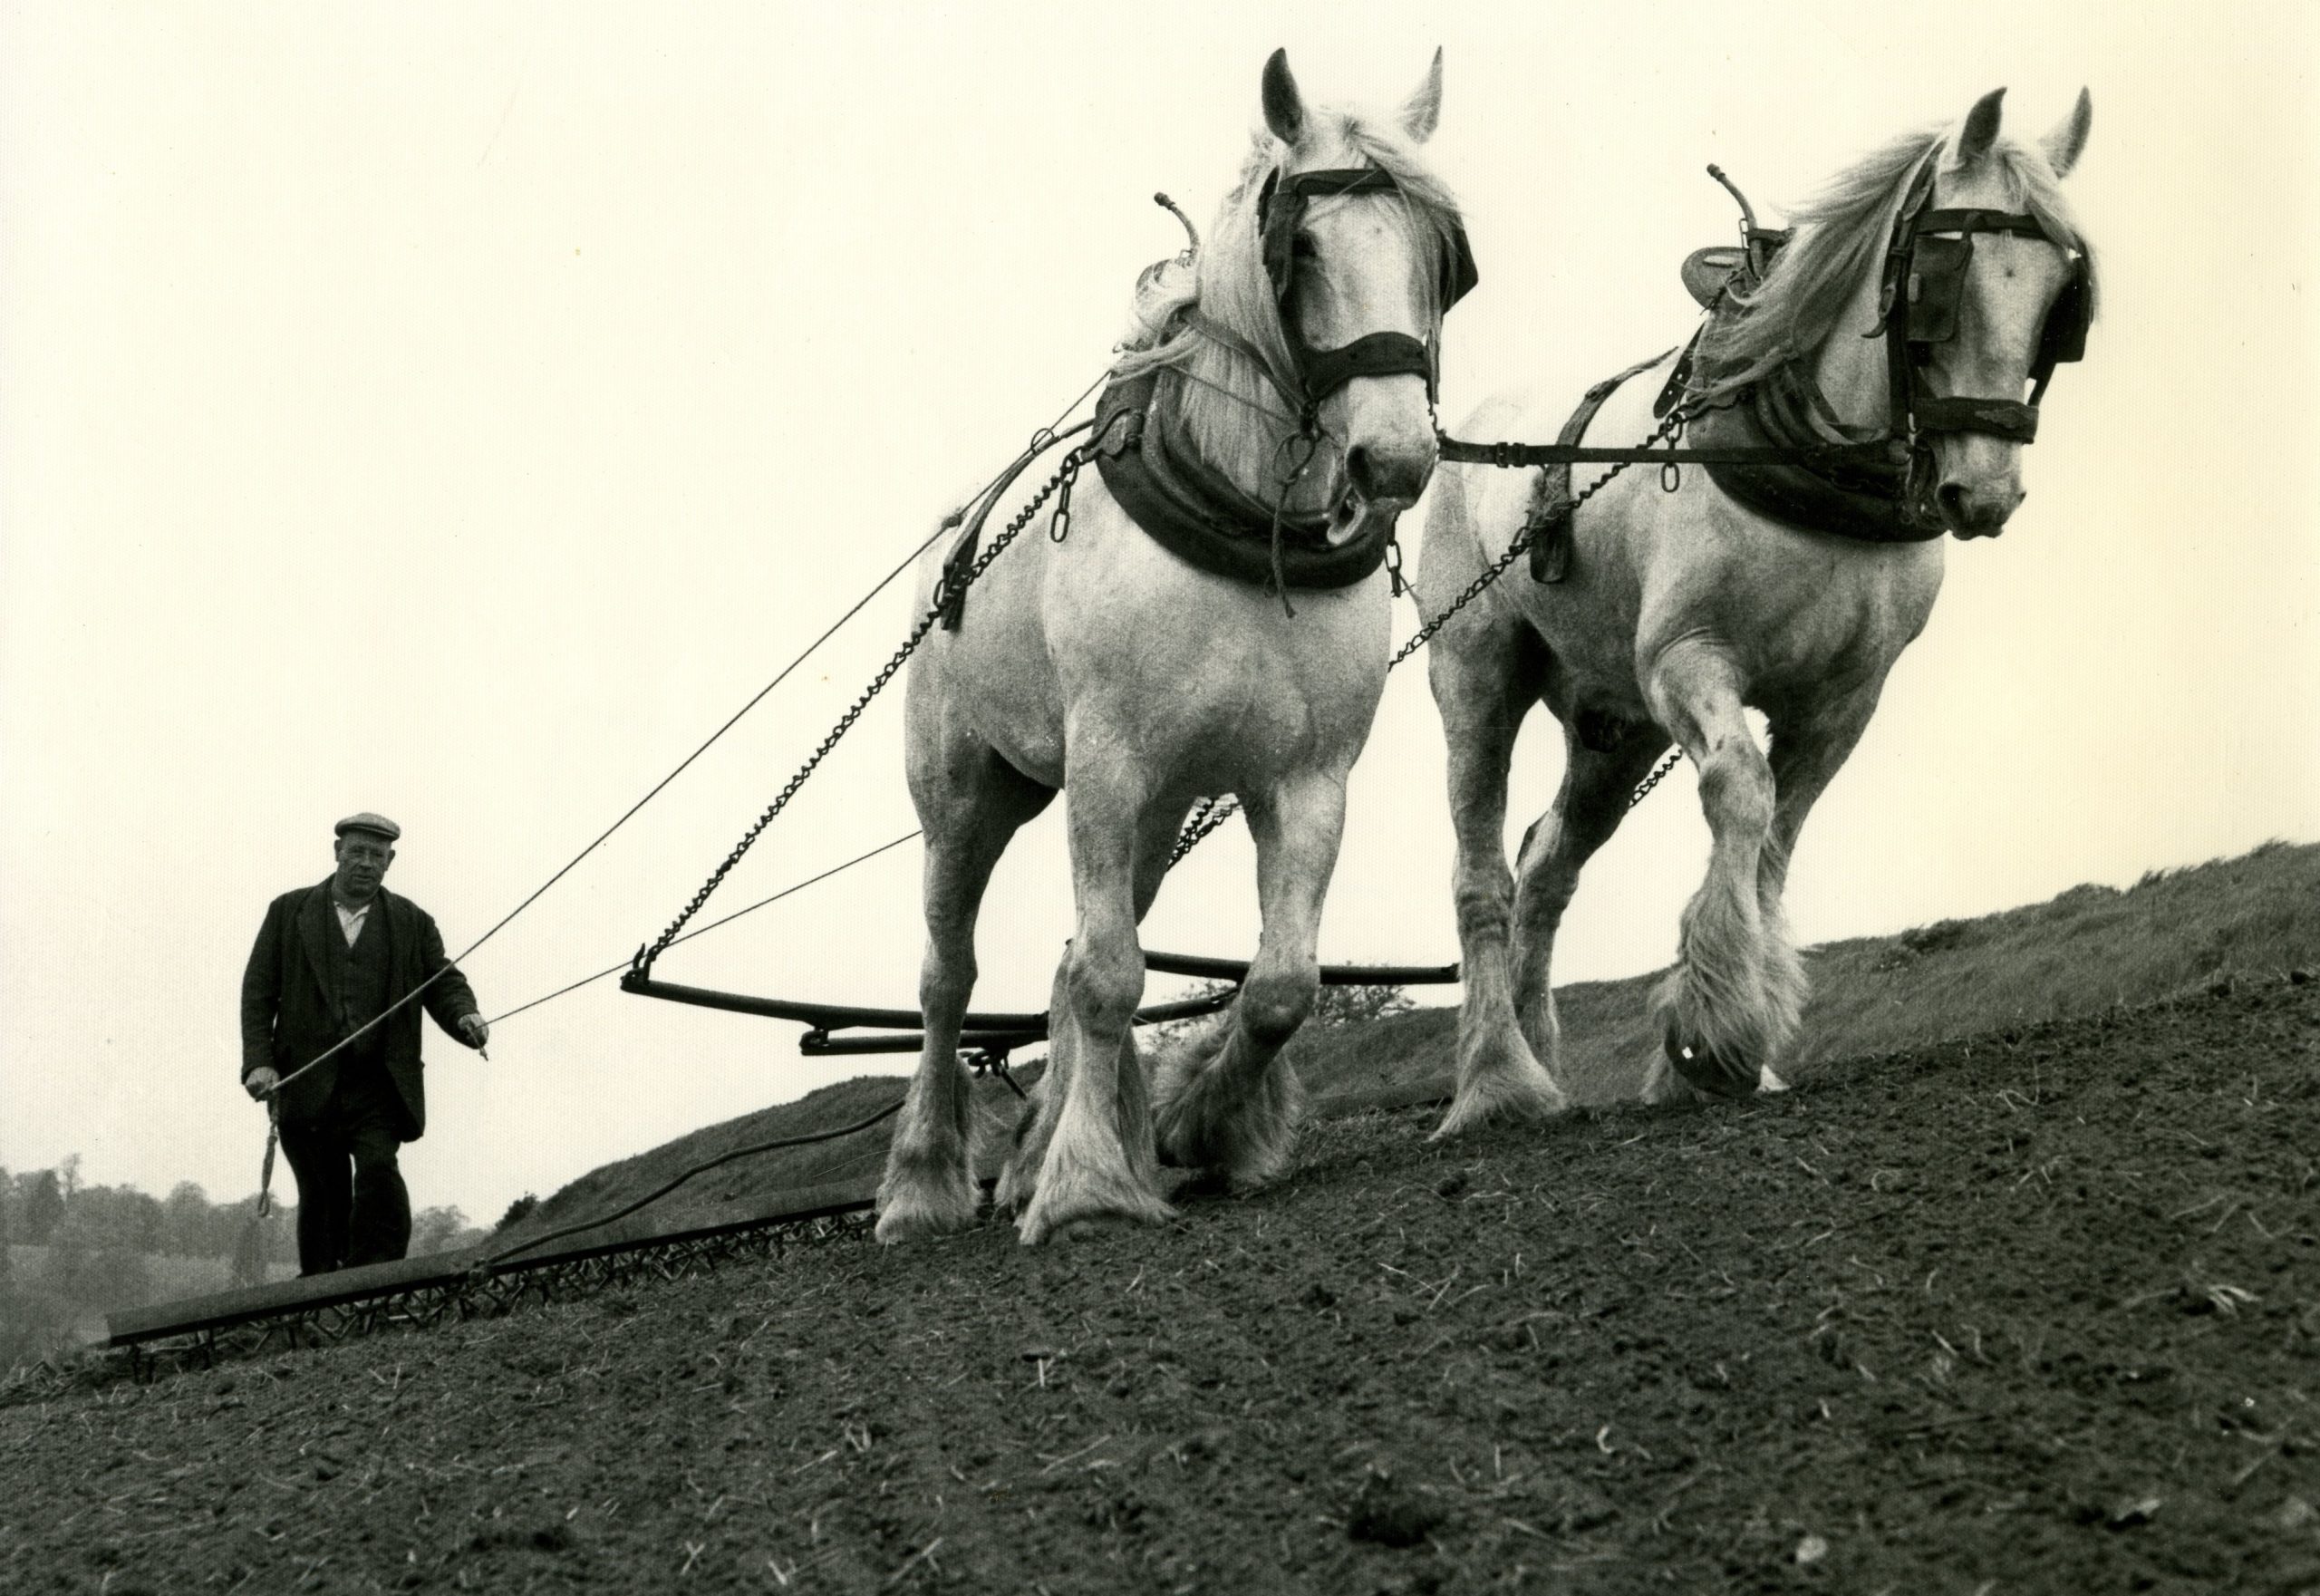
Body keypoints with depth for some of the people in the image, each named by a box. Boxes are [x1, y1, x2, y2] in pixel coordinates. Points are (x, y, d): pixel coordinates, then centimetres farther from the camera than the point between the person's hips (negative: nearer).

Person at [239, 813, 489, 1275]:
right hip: (308, 1084, 1)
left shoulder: (413, 923, 13)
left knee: (378, 1167, -21)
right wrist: (259, 1061, -5)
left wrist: (465, 1017, -15)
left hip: (377, 1086, -1)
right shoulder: (288, 912, 11)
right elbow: (258, 991, 8)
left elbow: (444, 983, 9)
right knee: (322, 1194, 2)